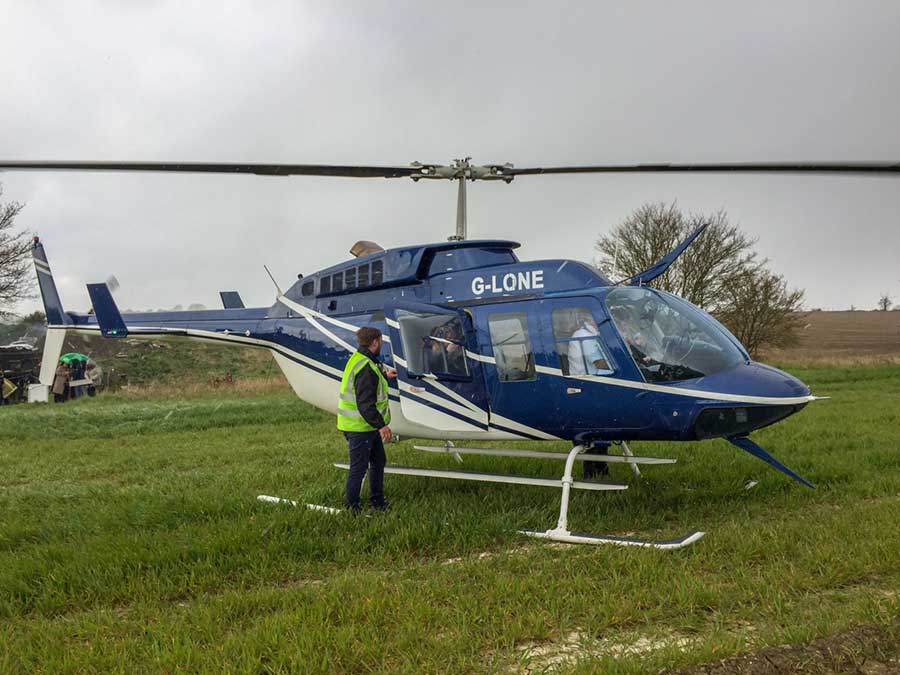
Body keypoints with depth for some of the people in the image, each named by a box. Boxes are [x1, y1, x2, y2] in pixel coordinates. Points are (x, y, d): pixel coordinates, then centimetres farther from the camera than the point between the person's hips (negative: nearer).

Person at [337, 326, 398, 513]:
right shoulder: (366, 369, -25)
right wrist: (381, 425, -28)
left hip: (368, 427, 11)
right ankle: (351, 507, 11)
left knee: (378, 461, 21)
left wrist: (384, 375, 41)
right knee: (359, 467, 0)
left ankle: (377, 500, 33)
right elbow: (365, 404, -29)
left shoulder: (357, 359, 9)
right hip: (359, 427, -11)